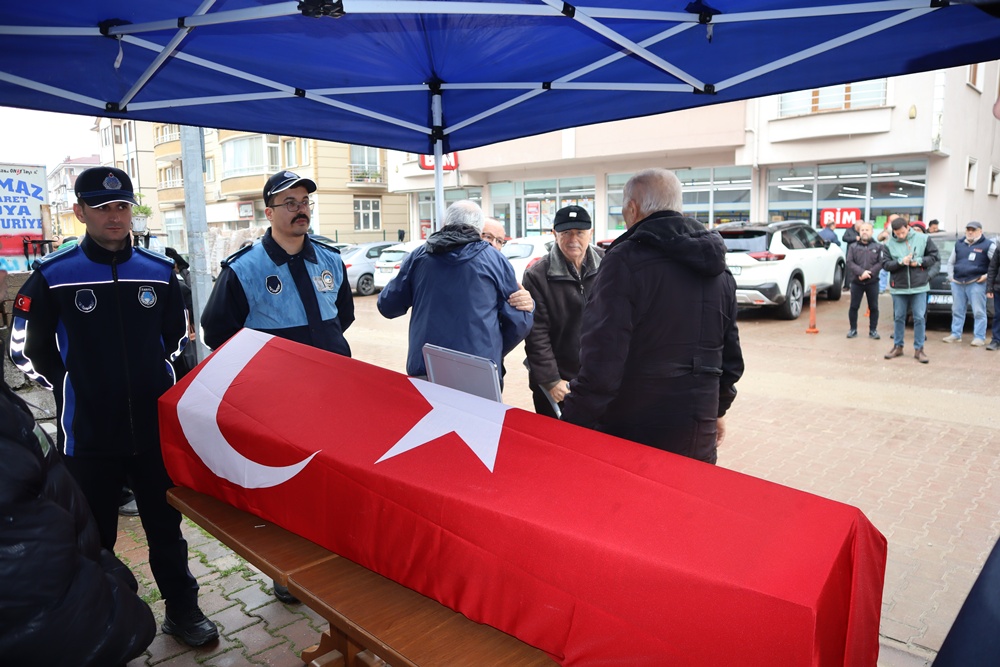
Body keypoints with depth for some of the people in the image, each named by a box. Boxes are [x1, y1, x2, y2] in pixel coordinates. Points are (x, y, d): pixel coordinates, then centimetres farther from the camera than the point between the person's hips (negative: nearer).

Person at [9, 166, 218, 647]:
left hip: (155, 428, 2)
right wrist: (74, 392, 2)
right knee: (93, 536, 12)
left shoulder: (159, 272, 3)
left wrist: (157, 384, 10)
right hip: (88, 435, -2)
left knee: (166, 525, 13)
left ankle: (182, 610, 28)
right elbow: (27, 350, 3)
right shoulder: (52, 276, -6)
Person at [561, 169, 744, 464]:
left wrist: (573, 425, -16)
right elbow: (731, 354, 16)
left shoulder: (625, 259, -16)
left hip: (635, 432, -6)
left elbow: (602, 359, -22)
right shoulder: (718, 268, 8)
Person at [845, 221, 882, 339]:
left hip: (872, 282, 0)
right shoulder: (853, 247, 5)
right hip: (856, 282, 0)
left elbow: (880, 263, -5)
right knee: (854, 306, 3)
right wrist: (861, 272, -18)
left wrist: (869, 273, -17)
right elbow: (849, 262, -5)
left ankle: (873, 330, 15)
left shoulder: (878, 247, 3)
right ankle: (853, 329, 14)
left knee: (873, 307, 5)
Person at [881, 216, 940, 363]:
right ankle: (897, 347, 22)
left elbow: (934, 256, 4)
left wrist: (919, 261, -12)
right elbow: (885, 264, -4)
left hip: (919, 286, -1)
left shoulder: (923, 239, -1)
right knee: (898, 317, 10)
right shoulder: (889, 245, -1)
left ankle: (919, 349, 10)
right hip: (898, 287, 1)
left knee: (920, 318, 1)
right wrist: (900, 262, -19)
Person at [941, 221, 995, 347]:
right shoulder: (959, 244, 17)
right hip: (957, 283, 5)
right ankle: (955, 335, 17)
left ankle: (979, 337, 0)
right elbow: (951, 262, 24)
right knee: (957, 311, 9)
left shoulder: (988, 245, 0)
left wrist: (987, 275, -12)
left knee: (979, 312, -4)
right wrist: (950, 277, 13)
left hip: (976, 284, -5)